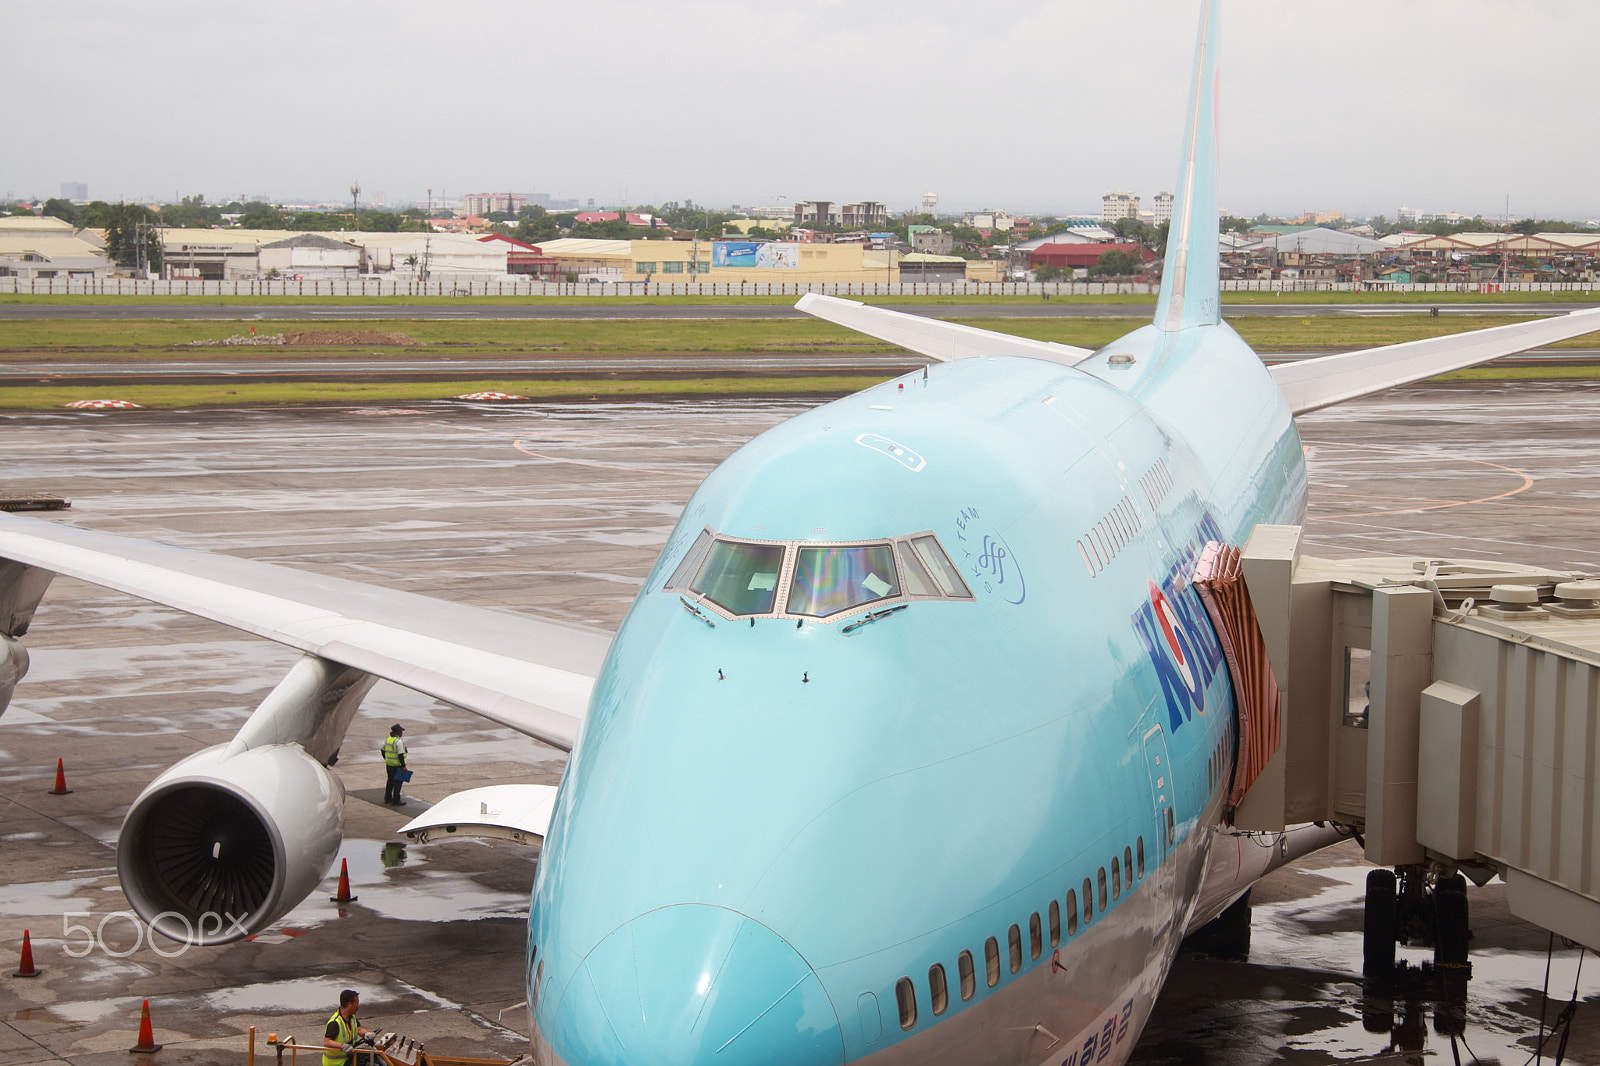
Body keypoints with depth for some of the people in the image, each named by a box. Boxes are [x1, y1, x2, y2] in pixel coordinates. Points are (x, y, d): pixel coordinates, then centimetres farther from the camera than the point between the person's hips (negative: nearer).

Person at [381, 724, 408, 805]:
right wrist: (403, 766, -16)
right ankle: (395, 801, -1)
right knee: (398, 782, -2)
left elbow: (383, 751, 15)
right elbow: (400, 755, -22)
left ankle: (387, 798, 28)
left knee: (390, 781, 19)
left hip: (389, 764, 8)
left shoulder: (388, 739, 6)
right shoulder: (399, 741, -19)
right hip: (397, 765, -8)